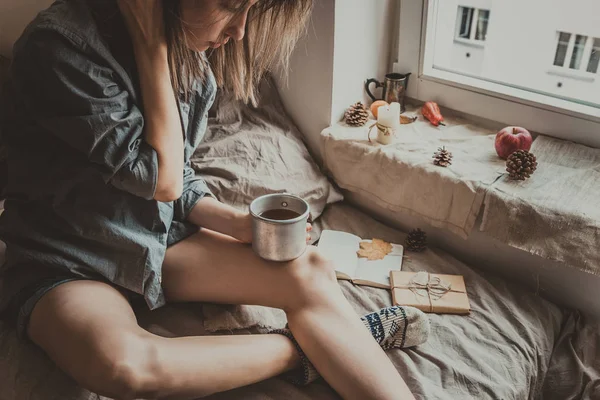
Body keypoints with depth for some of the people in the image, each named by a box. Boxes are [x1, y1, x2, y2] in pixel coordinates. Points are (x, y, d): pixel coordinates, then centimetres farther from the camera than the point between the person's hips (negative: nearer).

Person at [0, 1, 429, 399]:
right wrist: (152, 44, -23)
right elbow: (162, 180, -21)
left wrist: (236, 223, -11)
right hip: (66, 263, -5)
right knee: (123, 364, -37)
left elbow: (175, 182, 7)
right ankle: (297, 348, -15)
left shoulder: (193, 60, 0)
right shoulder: (61, 46, -22)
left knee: (310, 274, -15)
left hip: (156, 241, 6)